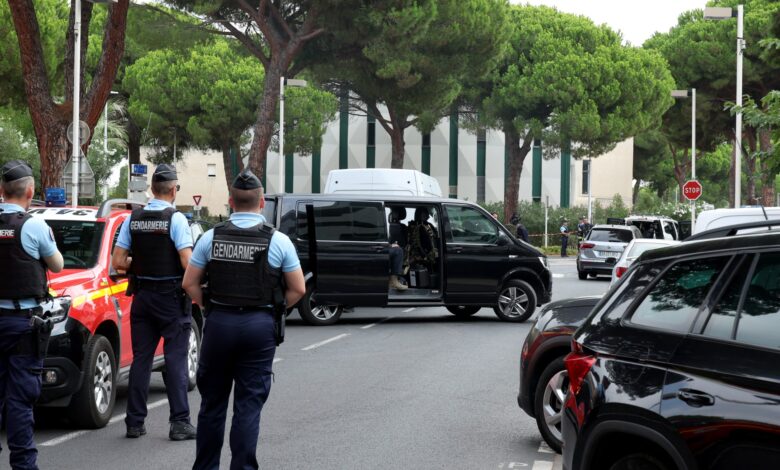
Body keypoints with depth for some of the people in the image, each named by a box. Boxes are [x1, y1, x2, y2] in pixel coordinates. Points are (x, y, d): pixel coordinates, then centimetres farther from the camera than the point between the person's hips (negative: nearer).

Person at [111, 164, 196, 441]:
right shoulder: (176, 218, -12)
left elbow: (118, 262, 1)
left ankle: (135, 422, 11)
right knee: (175, 359, 0)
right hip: (172, 296, -4)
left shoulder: (133, 219, 3)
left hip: (142, 296, 4)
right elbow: (188, 263, -19)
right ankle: (180, 423, -2)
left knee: (140, 358, 10)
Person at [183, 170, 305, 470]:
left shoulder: (212, 237, -1)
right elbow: (298, 290, -2)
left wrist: (209, 308, 11)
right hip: (260, 327, -2)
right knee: (249, 406, 2)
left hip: (219, 322, 2)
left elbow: (190, 283, 1)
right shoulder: (278, 241, -5)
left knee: (212, 401, 13)